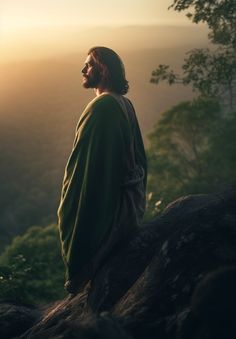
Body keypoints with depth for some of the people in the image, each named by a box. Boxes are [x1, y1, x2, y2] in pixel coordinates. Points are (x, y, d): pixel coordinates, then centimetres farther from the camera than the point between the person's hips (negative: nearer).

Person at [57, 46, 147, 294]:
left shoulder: (101, 106, -21)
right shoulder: (124, 104, 6)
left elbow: (83, 159, -23)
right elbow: (137, 153, 14)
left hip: (103, 199, -9)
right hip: (129, 197, 9)